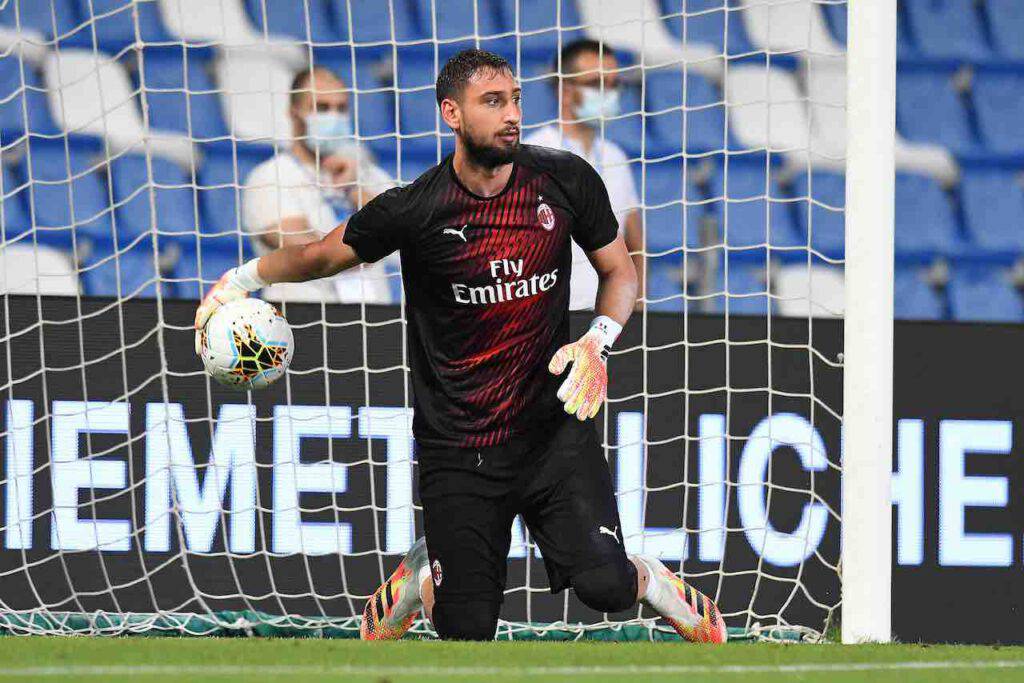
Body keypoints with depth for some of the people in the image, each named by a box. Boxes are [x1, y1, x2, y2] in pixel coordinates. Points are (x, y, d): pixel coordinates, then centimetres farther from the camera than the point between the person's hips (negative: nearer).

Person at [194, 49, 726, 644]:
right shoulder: (415, 210, -10)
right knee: (466, 632, -1)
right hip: (458, 448, -1)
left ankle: (648, 579, 15)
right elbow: (323, 256, 8)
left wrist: (597, 342, -8)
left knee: (603, 584, -21)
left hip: (554, 427, 1)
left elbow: (619, 272, 9)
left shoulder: (567, 180, -4)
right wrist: (242, 278, 1)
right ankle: (424, 571, 33)